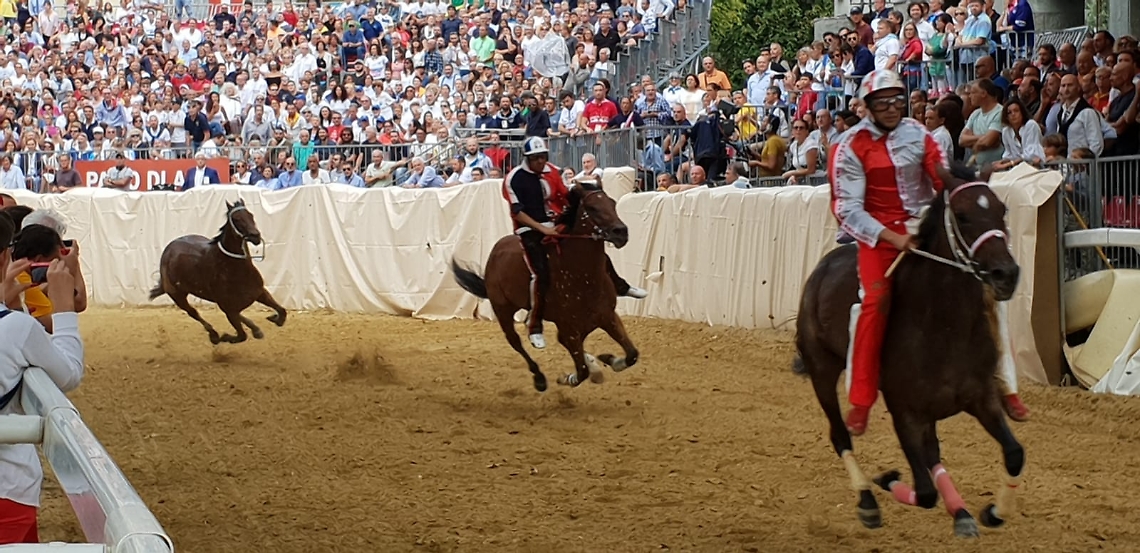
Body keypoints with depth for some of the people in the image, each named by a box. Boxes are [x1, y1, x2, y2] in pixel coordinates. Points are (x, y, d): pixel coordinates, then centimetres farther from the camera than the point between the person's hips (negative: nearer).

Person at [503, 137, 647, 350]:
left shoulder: (553, 172, 3)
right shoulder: (514, 179, -13)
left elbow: (566, 198, 9)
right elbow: (517, 212, -16)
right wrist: (542, 229, -23)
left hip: (556, 225, 5)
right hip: (530, 230, -5)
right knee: (541, 274, -22)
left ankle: (619, 287, 29)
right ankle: (534, 325, -12)